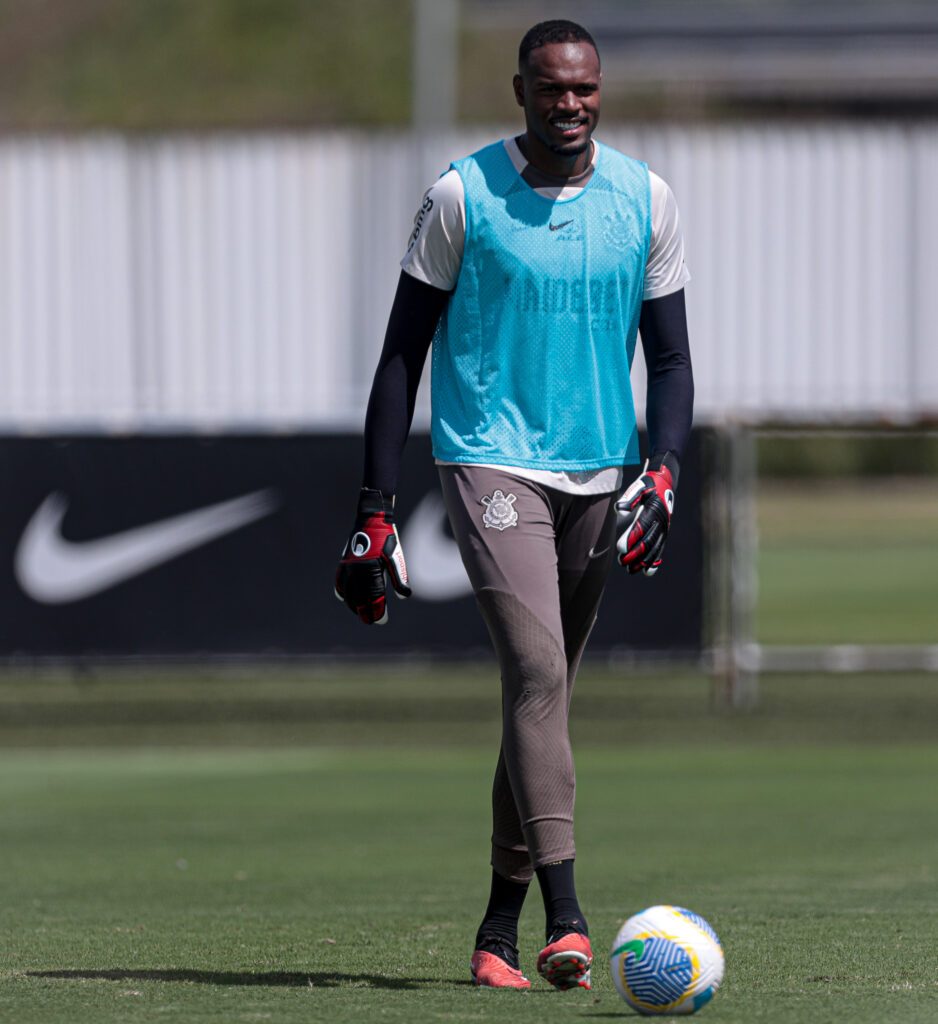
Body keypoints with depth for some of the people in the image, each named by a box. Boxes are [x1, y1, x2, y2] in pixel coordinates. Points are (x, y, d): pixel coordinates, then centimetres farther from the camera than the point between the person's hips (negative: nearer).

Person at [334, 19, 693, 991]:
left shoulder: (645, 201, 5)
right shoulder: (463, 197, -4)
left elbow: (671, 359, 10)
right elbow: (403, 353, 0)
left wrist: (662, 473, -8)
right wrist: (374, 509, -4)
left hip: (599, 473, 4)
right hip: (490, 463, -4)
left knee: (543, 690, 10)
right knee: (536, 669, -20)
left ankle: (500, 925, 21)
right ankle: (565, 918, -29)